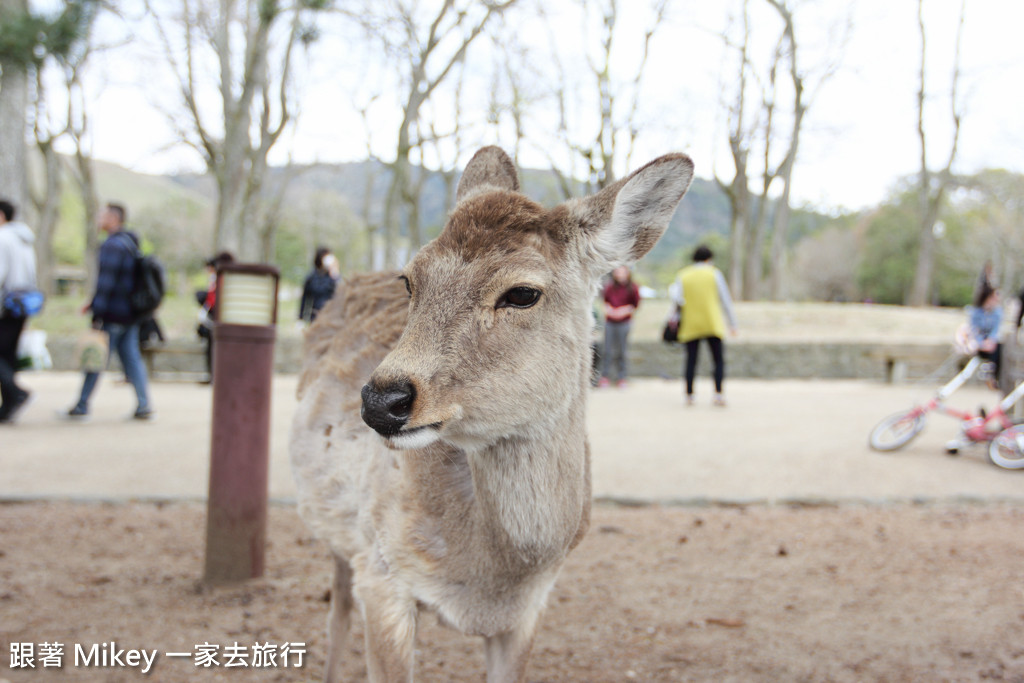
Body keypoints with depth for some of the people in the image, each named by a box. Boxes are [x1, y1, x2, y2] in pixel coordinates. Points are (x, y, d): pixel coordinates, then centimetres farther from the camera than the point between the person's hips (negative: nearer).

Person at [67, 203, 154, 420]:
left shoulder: (112, 245, -14)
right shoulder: (130, 243, 16)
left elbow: (106, 281, -19)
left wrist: (97, 313, -19)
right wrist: (94, 303, 24)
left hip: (113, 314, -9)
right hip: (130, 313, 9)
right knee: (132, 358, 8)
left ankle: (82, 406, 6)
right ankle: (144, 405, 4)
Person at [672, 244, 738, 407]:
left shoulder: (682, 276, 7)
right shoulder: (714, 273, 4)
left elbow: (677, 297, -9)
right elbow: (725, 300, 3)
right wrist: (732, 323, 8)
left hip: (690, 325, 2)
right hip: (713, 324, -2)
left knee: (691, 361, 7)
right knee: (719, 360, 4)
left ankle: (689, 395, 5)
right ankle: (718, 392, -11)